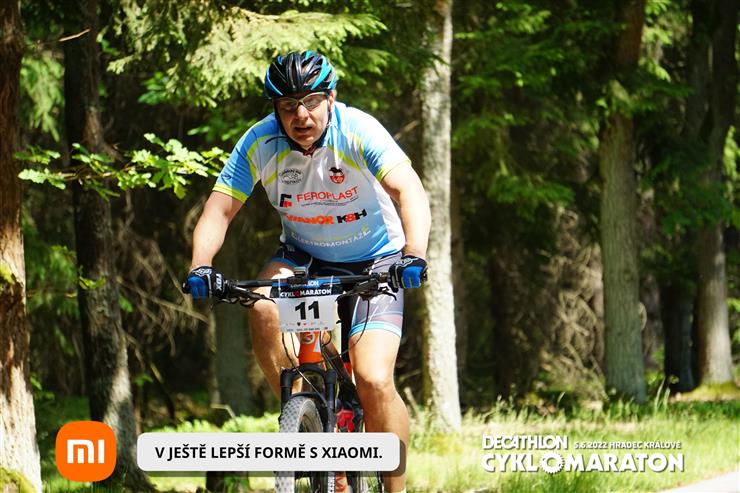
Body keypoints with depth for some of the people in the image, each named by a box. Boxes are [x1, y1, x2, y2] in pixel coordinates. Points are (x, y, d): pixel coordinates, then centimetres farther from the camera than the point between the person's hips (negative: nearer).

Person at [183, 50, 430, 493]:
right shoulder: (259, 144, -17)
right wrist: (201, 266, -38)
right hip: (304, 257, 3)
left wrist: (414, 255, -55)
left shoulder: (358, 131, -25)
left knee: (374, 382, -19)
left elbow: (409, 191, -37)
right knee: (264, 309, -31)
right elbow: (219, 210, -19)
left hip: (374, 263, -3)